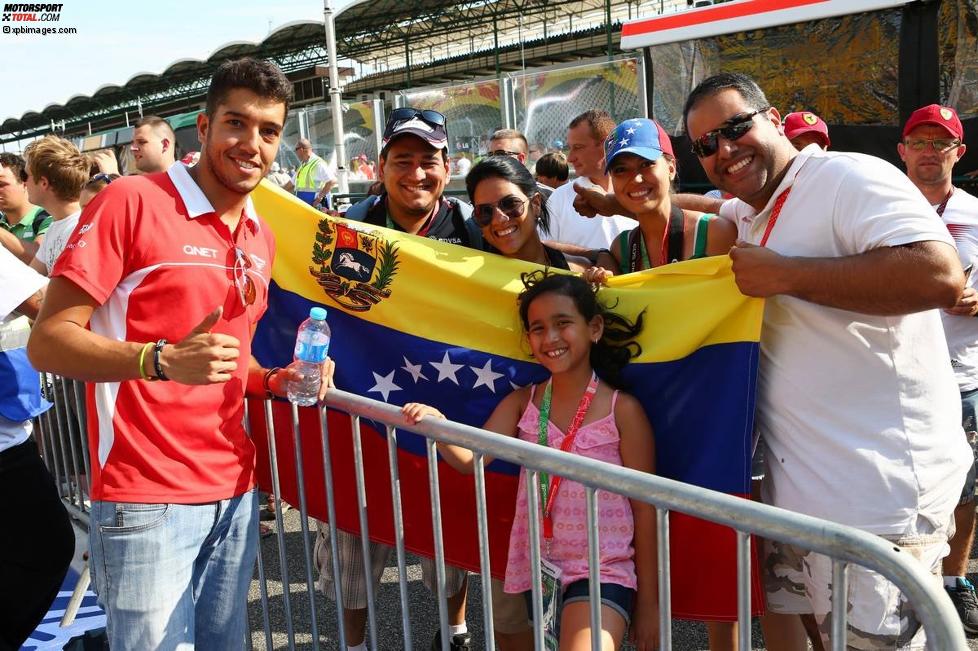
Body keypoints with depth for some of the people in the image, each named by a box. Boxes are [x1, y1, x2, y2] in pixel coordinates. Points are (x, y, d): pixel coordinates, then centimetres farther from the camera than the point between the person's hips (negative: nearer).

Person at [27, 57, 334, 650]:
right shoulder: (132, 201, -11)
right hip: (146, 500, -7)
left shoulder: (261, 238, 12)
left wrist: (274, 380, 3)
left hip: (236, 490, 7)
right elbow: (48, 341, -14)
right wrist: (162, 360, -29)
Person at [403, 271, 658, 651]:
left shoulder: (622, 410, -9)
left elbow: (645, 510, -4)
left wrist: (649, 601, 0)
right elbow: (469, 459, -7)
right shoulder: (522, 402, 3)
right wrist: (436, 424, -27)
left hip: (602, 574, -4)